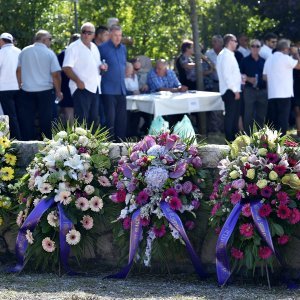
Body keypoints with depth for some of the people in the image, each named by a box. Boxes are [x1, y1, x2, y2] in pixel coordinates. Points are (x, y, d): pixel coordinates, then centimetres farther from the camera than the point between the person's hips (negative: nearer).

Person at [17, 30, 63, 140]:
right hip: (45, 90, -2)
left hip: (26, 91, 2)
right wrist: (58, 92, 2)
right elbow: (56, 75, -8)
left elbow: (18, 70, 7)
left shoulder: (24, 51, 2)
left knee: (27, 122, 6)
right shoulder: (49, 53, -7)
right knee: (45, 121, 6)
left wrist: (20, 85, 19)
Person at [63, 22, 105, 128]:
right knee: (82, 120, -9)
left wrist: (101, 66, 2)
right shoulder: (74, 47, -8)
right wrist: (78, 81, -21)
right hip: (81, 88, -8)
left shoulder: (94, 47, 15)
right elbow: (66, 68, -14)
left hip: (94, 88, 8)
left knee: (94, 119, 12)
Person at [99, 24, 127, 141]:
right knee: (110, 118, -5)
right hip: (109, 90, -6)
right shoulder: (103, 48, -7)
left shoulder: (123, 48, 13)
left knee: (122, 118, 8)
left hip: (121, 89, 6)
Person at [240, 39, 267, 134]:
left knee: (261, 115, 7)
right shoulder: (245, 61, 3)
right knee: (249, 115, -4)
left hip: (262, 90, 3)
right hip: (249, 90, -3)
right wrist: (248, 79, -13)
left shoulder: (263, 61, 11)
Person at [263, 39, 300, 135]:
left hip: (271, 95, 7)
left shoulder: (269, 59, 13)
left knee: (274, 121, 9)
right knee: (283, 121, -6)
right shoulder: (285, 58, -8)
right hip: (284, 94, -7)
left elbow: (265, 77, 11)